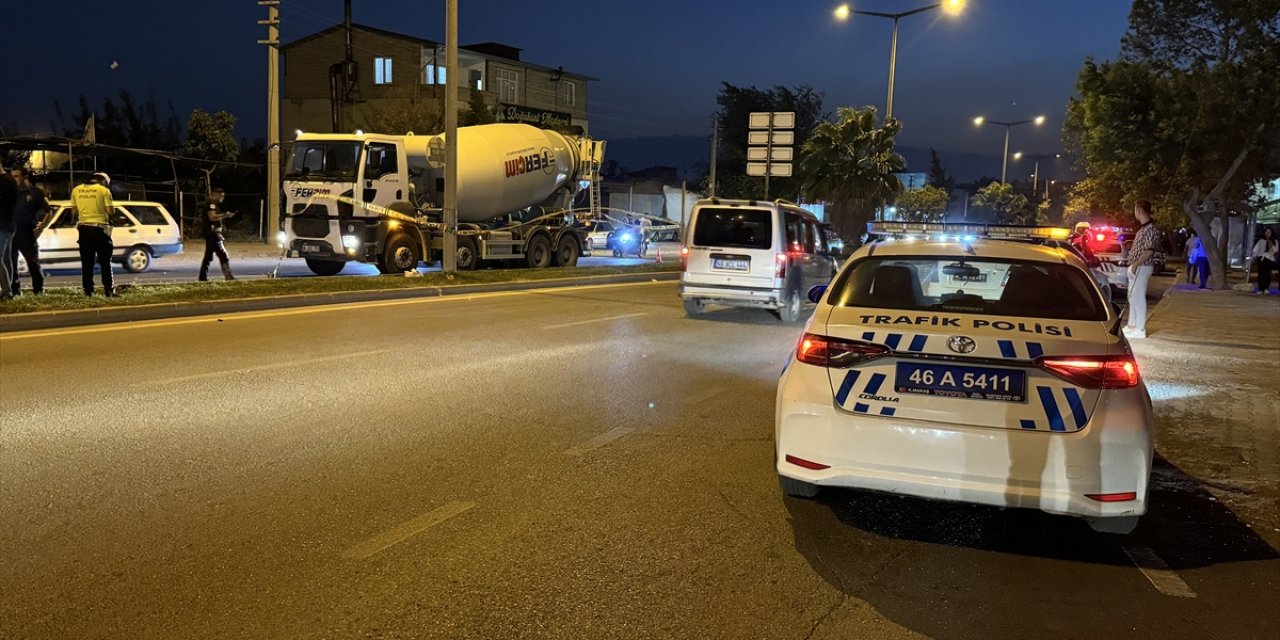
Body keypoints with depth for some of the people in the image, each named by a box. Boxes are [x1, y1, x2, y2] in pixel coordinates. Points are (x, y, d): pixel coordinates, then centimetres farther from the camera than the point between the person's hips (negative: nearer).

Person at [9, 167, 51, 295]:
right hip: (11, 232, 4)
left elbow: (48, 212, -1)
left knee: (33, 263, 4)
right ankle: (14, 289, 12)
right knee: (10, 262, 4)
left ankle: (38, 289, 13)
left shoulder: (35, 192, 0)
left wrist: (40, 228, -7)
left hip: (27, 233, -4)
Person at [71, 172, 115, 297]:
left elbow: (74, 211, 9)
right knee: (105, 262, 5)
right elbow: (110, 211, -8)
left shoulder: (76, 190, 7)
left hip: (83, 227, 3)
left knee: (87, 262, 8)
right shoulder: (104, 190, -5)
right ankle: (108, 290, 2)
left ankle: (88, 290, 6)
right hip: (100, 228, -3)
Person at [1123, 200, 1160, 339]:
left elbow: (1149, 251, -21)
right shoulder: (1143, 228, 13)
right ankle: (1132, 325, 25)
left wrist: (1135, 264, -20)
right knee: (1132, 297, 16)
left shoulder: (1150, 229, -17)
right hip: (1135, 268, 10)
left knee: (1139, 297, -6)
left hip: (1141, 268, -10)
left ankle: (1140, 329, -2)